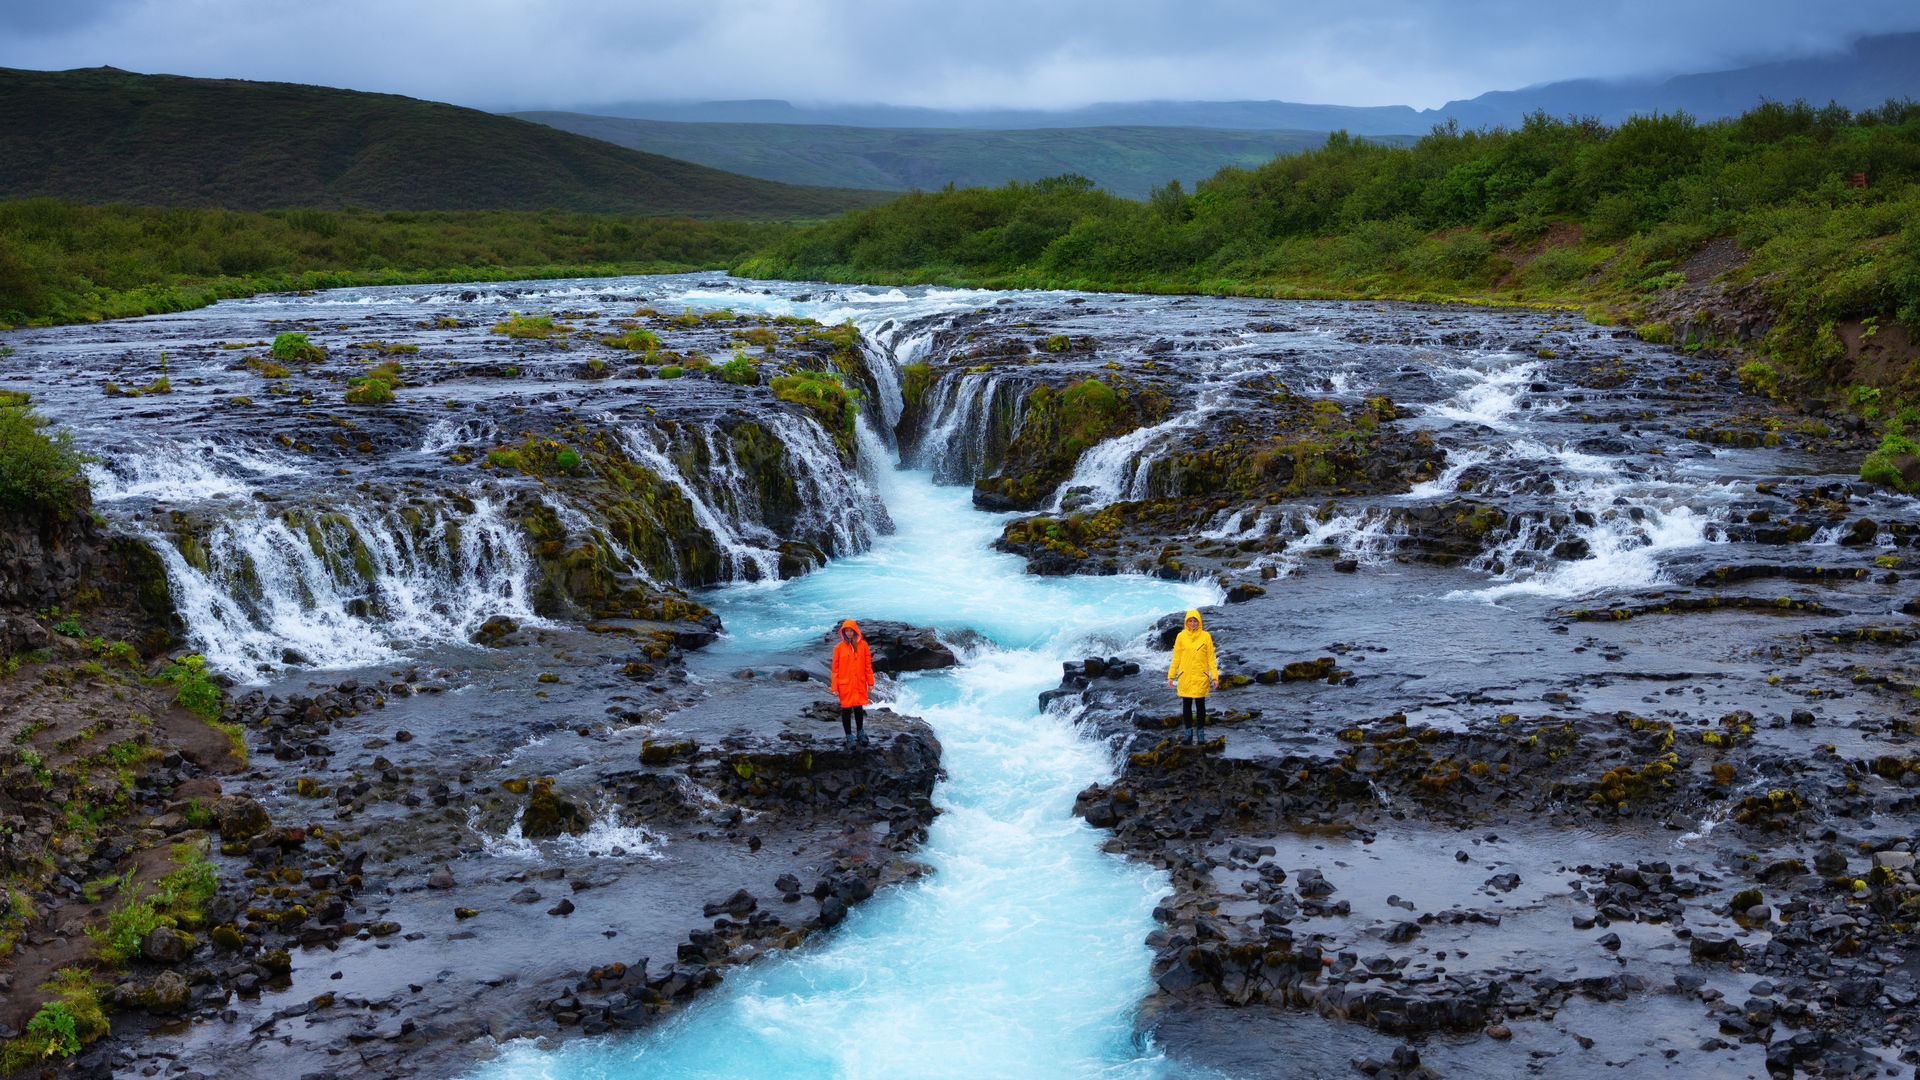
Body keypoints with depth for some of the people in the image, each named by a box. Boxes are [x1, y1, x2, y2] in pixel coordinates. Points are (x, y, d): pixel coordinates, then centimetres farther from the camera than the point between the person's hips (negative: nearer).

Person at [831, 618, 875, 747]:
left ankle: (860, 732, 29)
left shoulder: (863, 645, 0)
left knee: (859, 708, 9)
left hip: (859, 684, 1)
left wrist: (870, 682, 2)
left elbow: (868, 665, 5)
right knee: (846, 710, 5)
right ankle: (849, 736, 17)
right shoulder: (839, 647, -4)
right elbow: (835, 669, -2)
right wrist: (835, 688, -4)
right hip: (845, 685, -1)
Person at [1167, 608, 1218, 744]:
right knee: (1186, 705, 6)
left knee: (1200, 705, 5)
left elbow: (1211, 658, 1)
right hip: (1184, 677, 1)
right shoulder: (1181, 636, 2)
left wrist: (1215, 677, -4)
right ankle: (1188, 733, 17)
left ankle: (1200, 733, 16)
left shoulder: (1206, 636, 0)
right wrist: (1171, 676, 2)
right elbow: (1176, 658, 5)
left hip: (1200, 677, -1)